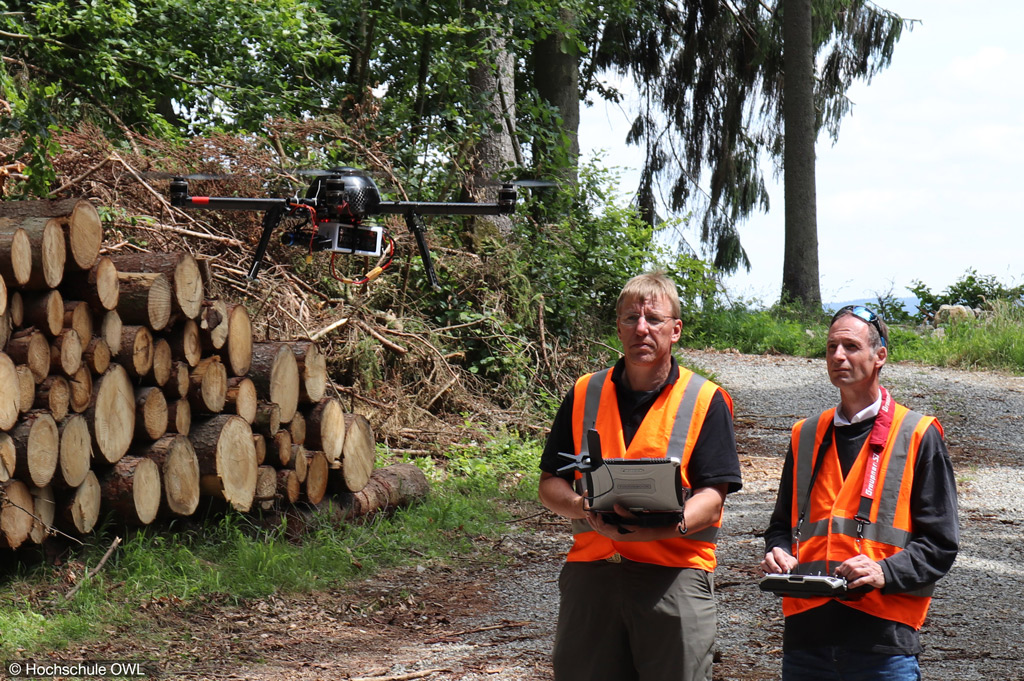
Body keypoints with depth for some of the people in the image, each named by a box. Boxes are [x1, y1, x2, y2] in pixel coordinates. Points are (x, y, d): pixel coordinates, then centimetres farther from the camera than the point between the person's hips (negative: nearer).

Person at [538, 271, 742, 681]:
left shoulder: (705, 401, 3)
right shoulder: (585, 395, 12)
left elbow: (712, 499, -4)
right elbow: (550, 484, 12)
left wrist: (669, 524, -24)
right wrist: (585, 508, -10)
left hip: (675, 574, -3)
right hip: (591, 570, 3)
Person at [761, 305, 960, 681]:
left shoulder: (918, 436, 3)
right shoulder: (806, 436, 17)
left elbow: (940, 543, 0)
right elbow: (783, 524, 24)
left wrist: (886, 572, -17)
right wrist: (779, 554, 1)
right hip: (806, 632, 4)